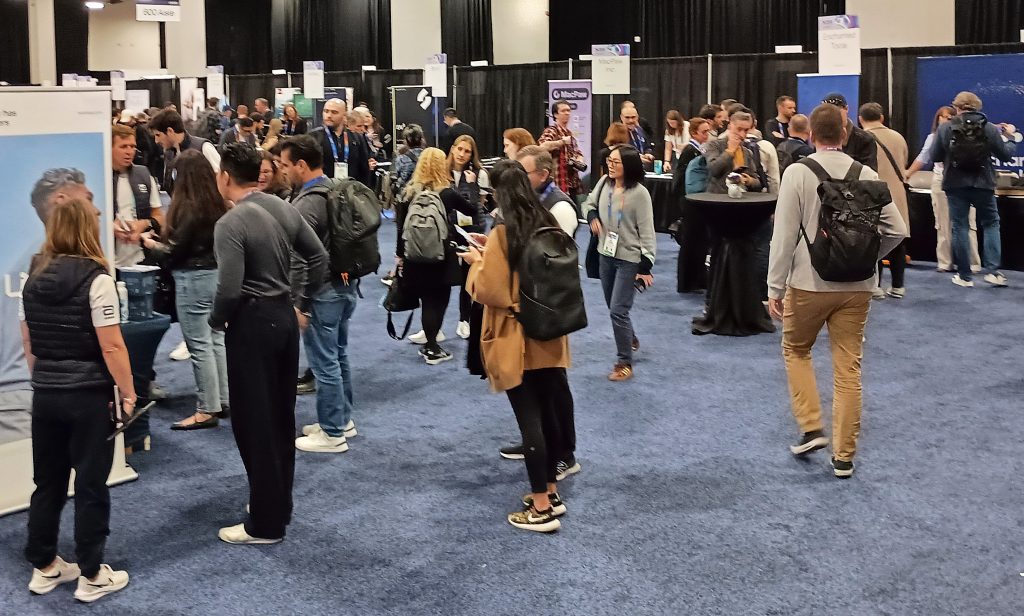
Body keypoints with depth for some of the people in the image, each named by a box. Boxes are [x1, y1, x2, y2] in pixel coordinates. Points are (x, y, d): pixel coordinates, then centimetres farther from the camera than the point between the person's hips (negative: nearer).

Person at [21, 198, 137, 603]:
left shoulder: (34, 277, 5)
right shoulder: (95, 278, -15)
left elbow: (28, 342, 11)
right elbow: (111, 347, -17)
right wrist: (128, 392, -7)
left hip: (45, 394, 6)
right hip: (88, 395, -6)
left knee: (48, 482, 16)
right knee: (90, 486, 4)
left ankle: (44, 568, 26)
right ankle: (91, 576, 12)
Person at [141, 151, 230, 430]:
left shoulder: (189, 208, -18)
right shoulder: (218, 204, 5)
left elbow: (174, 251, -14)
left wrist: (152, 244, 6)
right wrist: (163, 242, 15)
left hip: (193, 278, -8)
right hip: (215, 274, 8)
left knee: (199, 345, -2)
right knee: (216, 339, 15)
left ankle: (207, 409, 3)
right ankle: (224, 400, 22)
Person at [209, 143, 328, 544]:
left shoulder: (231, 224, -19)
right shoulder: (284, 209, 4)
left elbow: (230, 289, -24)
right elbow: (319, 257, 10)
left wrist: (216, 321, -5)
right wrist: (304, 305, 16)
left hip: (252, 324, -8)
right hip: (285, 317, 8)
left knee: (253, 424, 2)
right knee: (282, 418, 17)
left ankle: (266, 524, 9)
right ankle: (280, 505, 29)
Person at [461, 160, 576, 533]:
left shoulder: (503, 234, -18)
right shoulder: (548, 226, 3)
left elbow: (490, 292, -18)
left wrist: (477, 262, -1)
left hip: (517, 343, -7)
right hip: (548, 336, 7)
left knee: (529, 419, -1)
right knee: (548, 413, 15)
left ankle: (541, 509, 5)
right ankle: (551, 492, 27)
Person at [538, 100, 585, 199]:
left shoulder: (570, 134, 19)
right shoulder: (551, 131, -8)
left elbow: (577, 153, 26)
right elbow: (542, 146, -29)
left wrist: (579, 161, 2)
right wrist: (562, 142, -18)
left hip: (573, 183, 9)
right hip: (559, 184, -9)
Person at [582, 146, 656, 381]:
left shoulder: (639, 193, -18)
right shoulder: (605, 183, -1)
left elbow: (646, 231, -15)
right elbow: (589, 203, 19)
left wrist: (646, 267, -17)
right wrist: (592, 217, -5)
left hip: (629, 259, -7)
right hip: (606, 255, 7)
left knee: (618, 310, -10)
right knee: (613, 307, 20)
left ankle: (625, 363, 0)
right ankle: (630, 340, 46)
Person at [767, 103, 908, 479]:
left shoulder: (798, 173, -9)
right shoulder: (867, 175, -1)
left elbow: (785, 234, -11)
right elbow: (897, 230, -1)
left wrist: (776, 287, -5)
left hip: (809, 283, -2)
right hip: (857, 286, 2)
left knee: (795, 350, 21)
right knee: (848, 368, 8)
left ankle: (811, 428, 11)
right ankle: (844, 456, 14)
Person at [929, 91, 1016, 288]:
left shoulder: (945, 128, -4)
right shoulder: (989, 128, -3)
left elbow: (935, 156, 0)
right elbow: (1006, 155, 2)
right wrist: (1010, 137, 20)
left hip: (956, 185, 0)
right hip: (982, 184, 0)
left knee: (959, 228, 7)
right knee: (991, 224, 14)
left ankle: (965, 276, 7)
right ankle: (992, 270, 1)